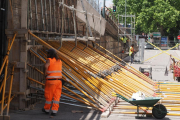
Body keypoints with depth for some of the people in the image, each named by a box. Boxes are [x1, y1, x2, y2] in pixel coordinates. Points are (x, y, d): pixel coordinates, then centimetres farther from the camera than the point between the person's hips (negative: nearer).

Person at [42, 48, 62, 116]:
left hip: (51, 81, -5)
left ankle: (47, 109, 27)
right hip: (58, 80, 5)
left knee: (49, 96, 11)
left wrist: (45, 74, -14)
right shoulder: (59, 61, 11)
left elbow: (46, 66, -30)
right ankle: (54, 111, -1)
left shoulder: (49, 60, -9)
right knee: (56, 96, 4)